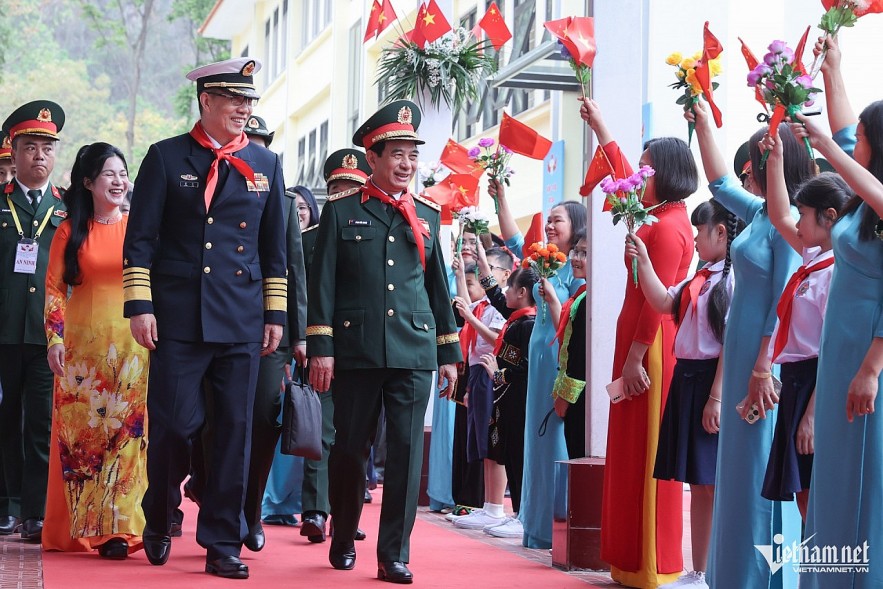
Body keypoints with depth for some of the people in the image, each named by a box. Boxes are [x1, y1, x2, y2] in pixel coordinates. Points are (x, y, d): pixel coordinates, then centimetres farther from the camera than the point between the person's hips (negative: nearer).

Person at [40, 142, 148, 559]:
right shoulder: (70, 231, 6)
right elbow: (54, 289, 5)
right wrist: (55, 340, -5)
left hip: (131, 344, 0)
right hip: (81, 346, 1)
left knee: (127, 435, -4)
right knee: (79, 433, 3)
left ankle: (116, 527, -1)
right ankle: (79, 524, 13)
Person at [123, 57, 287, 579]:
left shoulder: (266, 164, 12)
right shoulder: (166, 158, 4)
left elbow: (275, 249, 14)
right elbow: (140, 239, 1)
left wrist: (276, 315, 10)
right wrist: (140, 306, -6)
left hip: (243, 322, 3)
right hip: (179, 319, -2)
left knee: (235, 430, 2)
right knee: (174, 424, -2)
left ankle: (223, 543, 11)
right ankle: (159, 522, 23)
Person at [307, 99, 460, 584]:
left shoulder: (427, 215, 12)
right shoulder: (341, 211, 4)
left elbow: (438, 286, 15)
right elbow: (322, 283, 1)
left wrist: (449, 353, 13)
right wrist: (320, 348, -6)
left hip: (414, 352, 2)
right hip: (356, 349, -2)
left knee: (406, 451, -2)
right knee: (350, 449, 7)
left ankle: (394, 554, 4)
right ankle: (343, 540, 25)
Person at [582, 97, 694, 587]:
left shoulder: (668, 227, -15)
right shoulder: (659, 215, 13)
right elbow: (622, 177, 30)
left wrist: (635, 358, -20)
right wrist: (599, 126, 36)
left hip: (651, 345, -10)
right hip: (640, 339, 10)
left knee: (646, 452, -7)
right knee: (632, 449, 11)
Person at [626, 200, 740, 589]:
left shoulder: (735, 278, -12)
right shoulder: (701, 277, 15)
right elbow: (663, 303, 13)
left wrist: (716, 397, -20)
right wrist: (642, 261, 8)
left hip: (714, 381, -9)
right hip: (686, 380, 9)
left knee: (716, 483, -5)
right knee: (698, 484, 12)